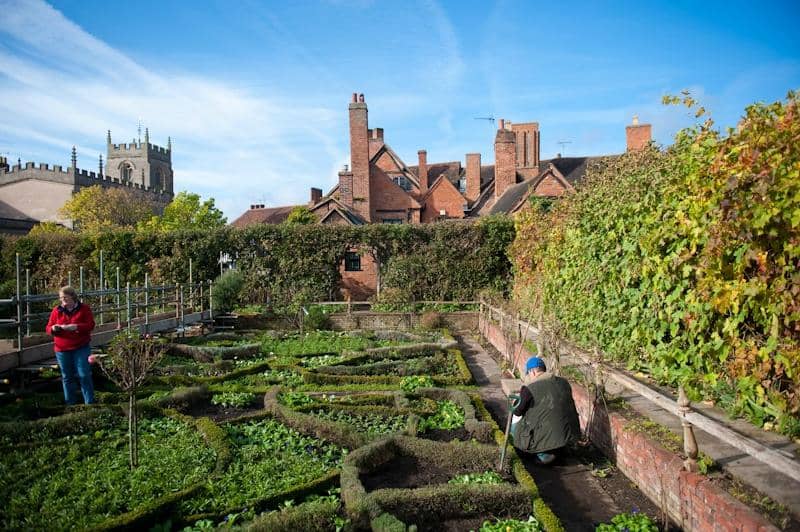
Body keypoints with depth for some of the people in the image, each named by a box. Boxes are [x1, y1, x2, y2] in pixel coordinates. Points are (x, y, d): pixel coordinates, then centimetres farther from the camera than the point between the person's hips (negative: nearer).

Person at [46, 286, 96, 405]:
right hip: (62, 350, 3)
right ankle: (70, 403, 21)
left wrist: (75, 326, -23)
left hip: (81, 348, -3)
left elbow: (90, 325, -9)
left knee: (84, 375, -3)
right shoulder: (57, 310, 5)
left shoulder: (84, 308, -1)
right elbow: (48, 328, 6)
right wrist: (54, 328, -18)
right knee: (67, 377, 10)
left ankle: (90, 402, 5)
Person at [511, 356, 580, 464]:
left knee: (514, 426, 18)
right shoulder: (563, 382, 5)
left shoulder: (529, 389, -12)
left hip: (546, 438, -6)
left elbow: (518, 414, -1)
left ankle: (543, 453, 4)